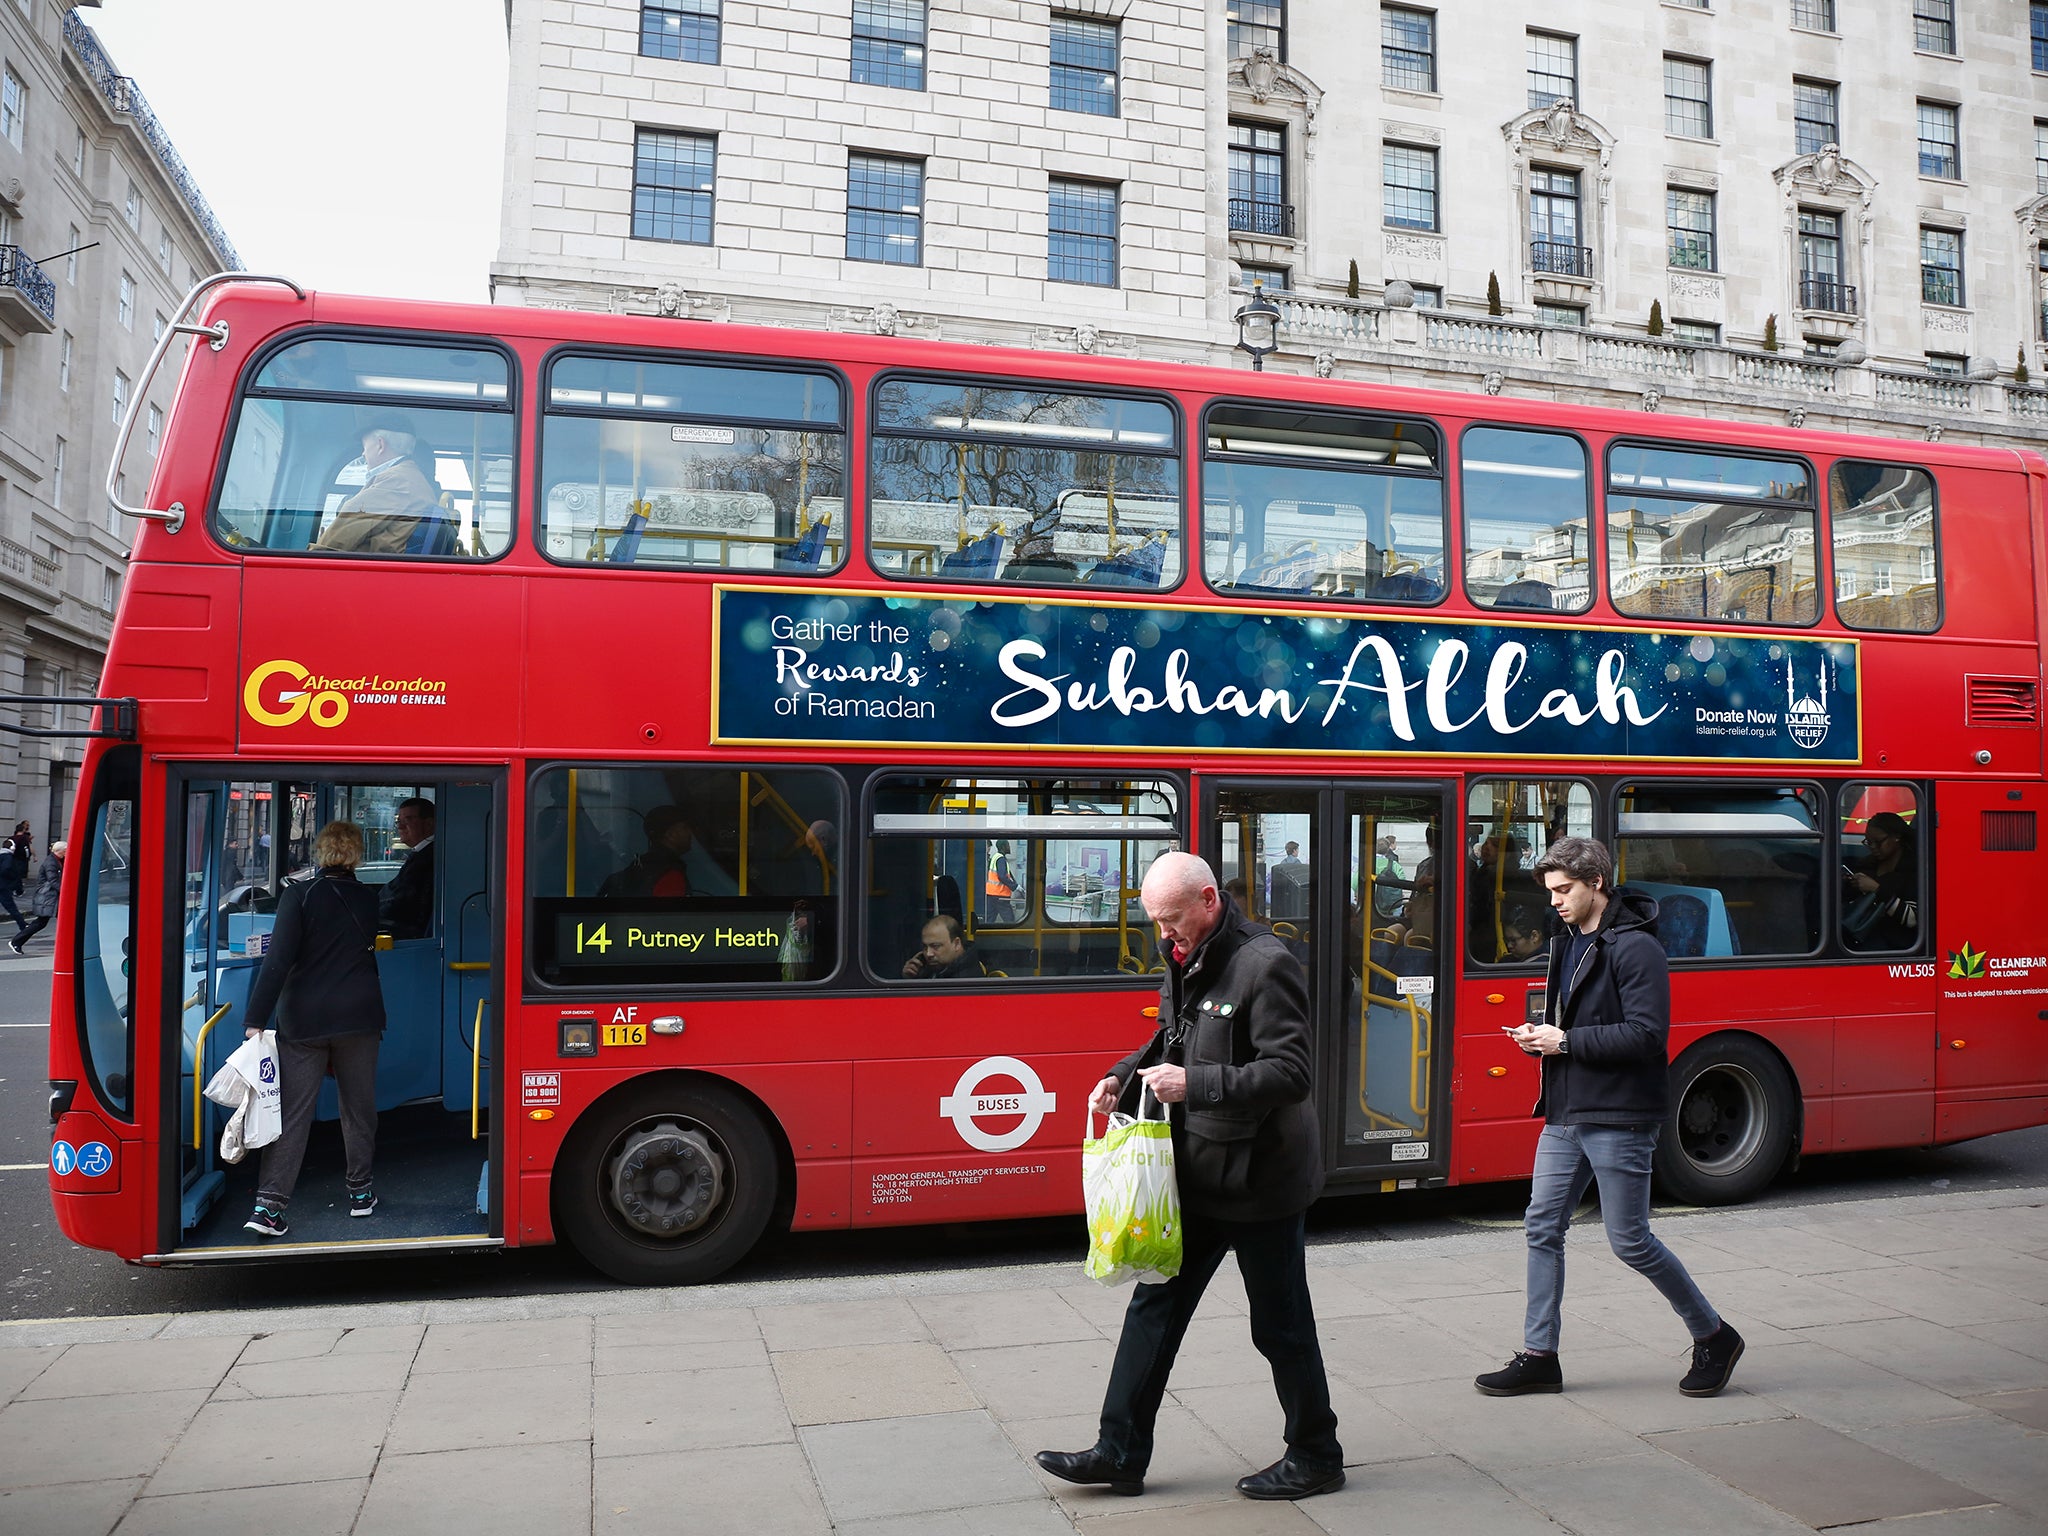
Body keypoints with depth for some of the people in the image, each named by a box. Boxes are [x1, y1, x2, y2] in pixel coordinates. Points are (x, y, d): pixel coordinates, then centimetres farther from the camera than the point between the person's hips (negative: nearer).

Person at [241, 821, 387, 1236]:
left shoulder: (299, 896, -8)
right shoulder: (368, 899, 4)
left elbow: (278, 960, -14)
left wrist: (256, 1019, -13)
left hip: (303, 1020, -2)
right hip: (359, 1017, 2)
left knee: (291, 1113, 0)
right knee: (359, 1107, 14)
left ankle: (269, 1205, -5)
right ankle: (360, 1191, 22)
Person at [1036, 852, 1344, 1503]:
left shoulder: (1266, 965, -20)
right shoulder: (1186, 959, 7)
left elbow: (1291, 1073, -24)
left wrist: (1195, 1084, -29)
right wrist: (1125, 1077, 2)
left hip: (1257, 1176, -8)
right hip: (1197, 1174, 8)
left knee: (1280, 1325, 8)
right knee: (1155, 1306, 11)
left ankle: (1316, 1457, 28)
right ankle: (1120, 1453, 22)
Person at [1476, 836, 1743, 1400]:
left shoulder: (1635, 947, -14)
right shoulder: (1568, 943, 13)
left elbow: (1647, 1034, -22)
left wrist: (1565, 1042, -19)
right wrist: (1541, 1034, 1)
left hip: (1618, 1119, -8)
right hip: (1565, 1115, 8)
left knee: (1630, 1241, 0)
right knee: (1543, 1227, 7)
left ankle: (1713, 1336, 22)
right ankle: (1538, 1357, 15)